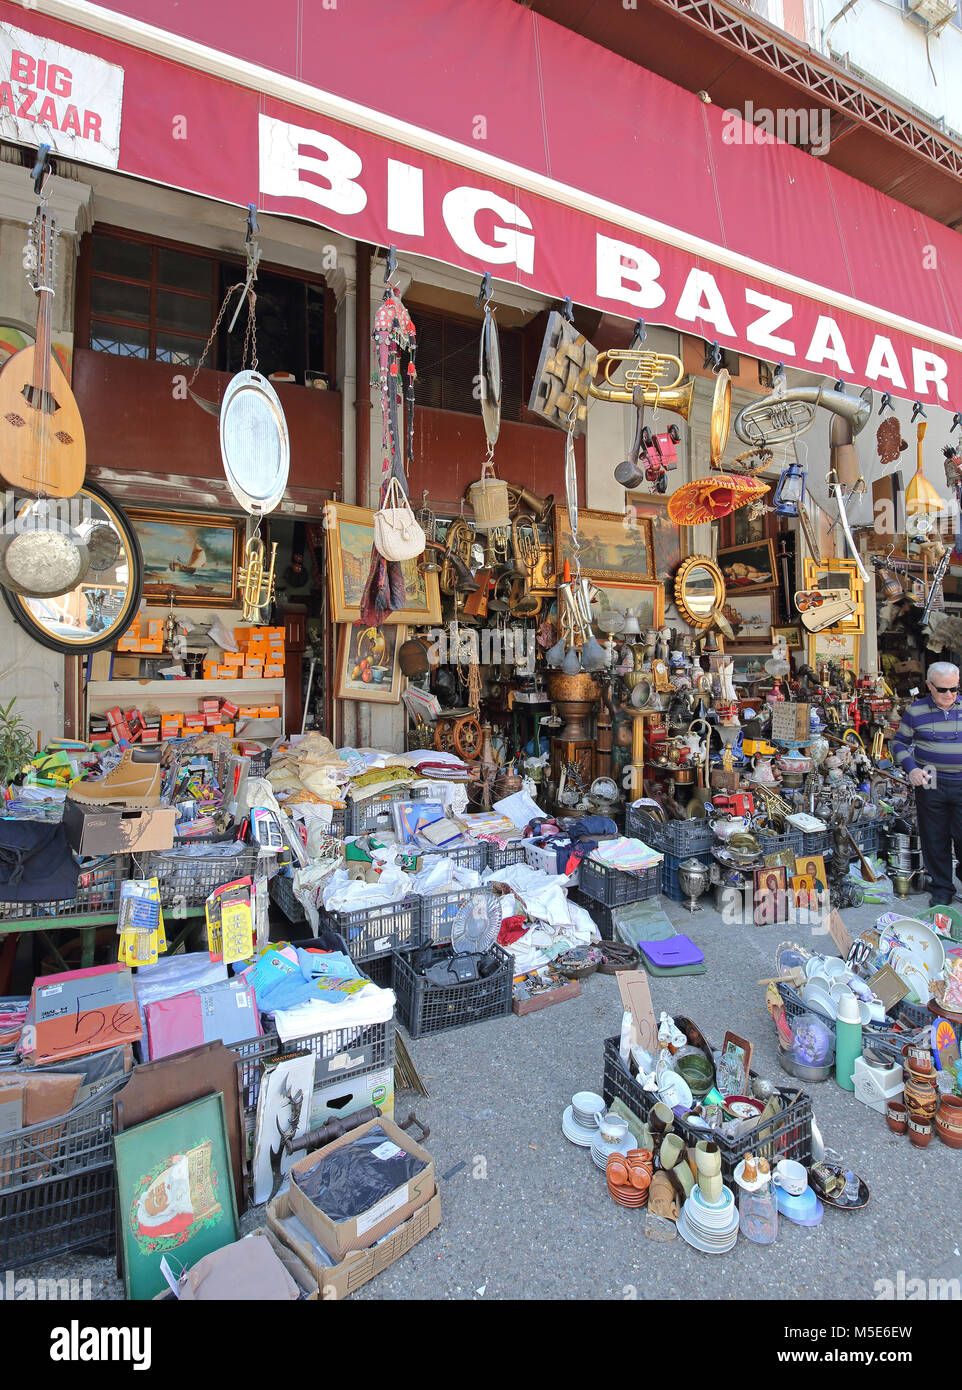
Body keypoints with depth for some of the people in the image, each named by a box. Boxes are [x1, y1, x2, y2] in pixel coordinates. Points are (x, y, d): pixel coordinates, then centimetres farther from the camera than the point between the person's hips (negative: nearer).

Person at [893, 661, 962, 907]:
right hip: (930, 784, 0)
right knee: (935, 840, 8)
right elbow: (900, 743, 8)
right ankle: (941, 889, 22)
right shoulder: (915, 711, 1)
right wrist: (911, 768, -7)